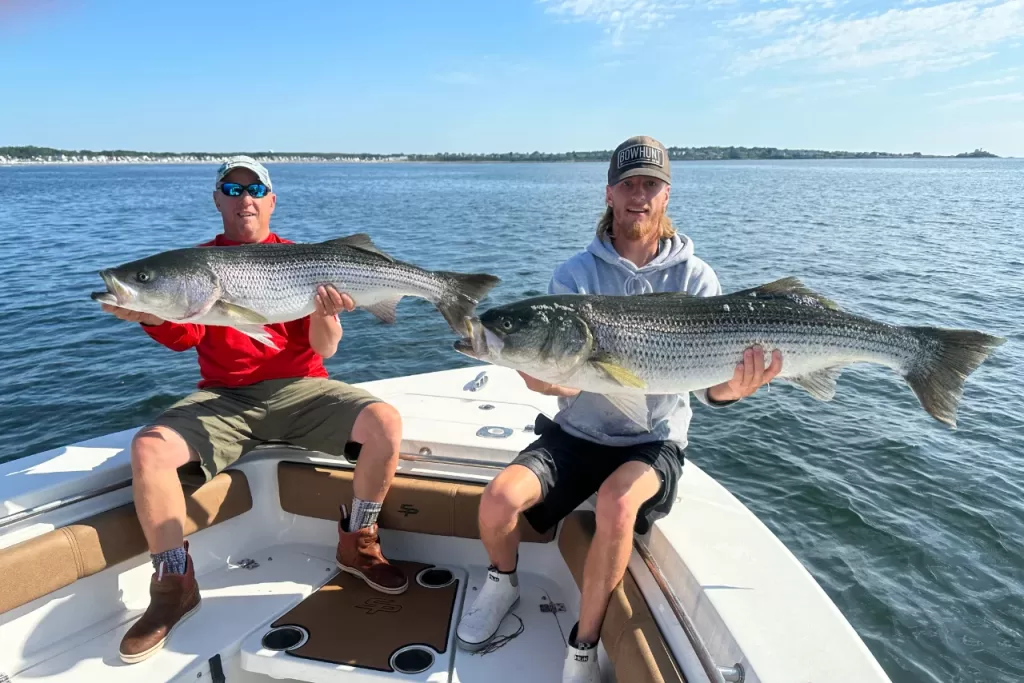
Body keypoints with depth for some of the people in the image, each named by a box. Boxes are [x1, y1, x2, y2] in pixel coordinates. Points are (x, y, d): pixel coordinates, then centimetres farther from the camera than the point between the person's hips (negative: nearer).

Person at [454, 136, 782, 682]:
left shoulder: (694, 277, -4)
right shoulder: (576, 273, -3)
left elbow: (710, 375, -10)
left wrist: (729, 389, -35)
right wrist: (547, 378, -36)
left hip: (653, 441, -1)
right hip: (576, 433, 2)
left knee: (616, 504, -33)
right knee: (499, 498, -21)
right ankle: (502, 582, 16)